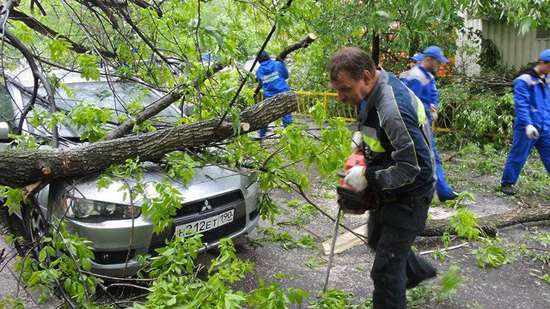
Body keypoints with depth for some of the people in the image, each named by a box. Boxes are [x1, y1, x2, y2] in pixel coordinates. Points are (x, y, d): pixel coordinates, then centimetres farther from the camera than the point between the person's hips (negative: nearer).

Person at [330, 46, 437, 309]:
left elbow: (416, 168, -34)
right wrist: (363, 137, 0)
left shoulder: (393, 109, -36)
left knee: (385, 270, -4)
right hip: (387, 191, 10)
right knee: (378, 240, 31)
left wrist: (368, 176, -26)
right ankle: (418, 271, 57)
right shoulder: (379, 86, -5)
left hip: (407, 197, -10)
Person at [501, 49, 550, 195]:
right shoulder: (524, 80, -10)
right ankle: (507, 183, 18)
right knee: (518, 156, 3)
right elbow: (521, 105, -18)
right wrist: (527, 124, -26)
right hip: (528, 128, -6)